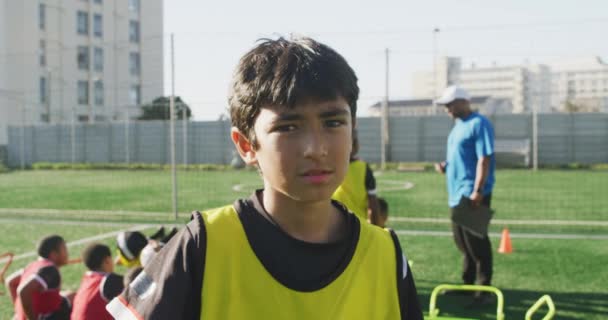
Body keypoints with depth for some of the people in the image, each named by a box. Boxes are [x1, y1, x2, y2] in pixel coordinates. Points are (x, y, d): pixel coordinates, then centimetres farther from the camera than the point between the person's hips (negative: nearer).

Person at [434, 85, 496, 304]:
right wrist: (446, 166, 6)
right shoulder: (459, 126, 16)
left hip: (472, 194, -10)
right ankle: (468, 282, 26)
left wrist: (478, 191, -24)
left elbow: (484, 159, -19)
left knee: (476, 242, -5)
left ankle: (483, 286, 4)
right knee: (462, 242, 16)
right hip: (457, 194, 10)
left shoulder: (479, 124, -13)